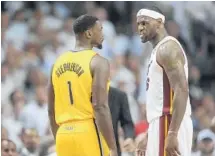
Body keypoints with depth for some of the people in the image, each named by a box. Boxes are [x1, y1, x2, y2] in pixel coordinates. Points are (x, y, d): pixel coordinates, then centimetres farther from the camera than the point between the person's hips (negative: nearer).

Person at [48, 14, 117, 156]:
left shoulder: (59, 63, 14)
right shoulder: (98, 62, -7)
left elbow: (51, 111, 18)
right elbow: (100, 107, -16)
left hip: (64, 135, 7)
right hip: (88, 134, -7)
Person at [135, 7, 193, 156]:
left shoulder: (167, 48, -10)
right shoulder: (159, 50, 22)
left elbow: (181, 91, -21)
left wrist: (172, 134, -28)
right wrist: (149, 138, 25)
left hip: (169, 124, -10)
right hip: (162, 124, 10)